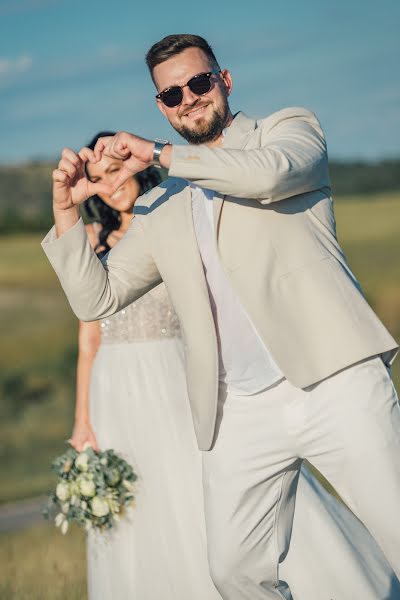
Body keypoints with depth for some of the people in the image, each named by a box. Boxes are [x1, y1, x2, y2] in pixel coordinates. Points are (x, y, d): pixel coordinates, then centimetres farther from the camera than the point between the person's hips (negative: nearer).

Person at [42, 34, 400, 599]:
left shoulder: (292, 128, 10)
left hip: (336, 380, -4)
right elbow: (96, 298, 21)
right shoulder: (160, 208, 21)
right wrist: (67, 212, 7)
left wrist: (162, 152, -6)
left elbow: (270, 174, -15)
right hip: (241, 414, 4)